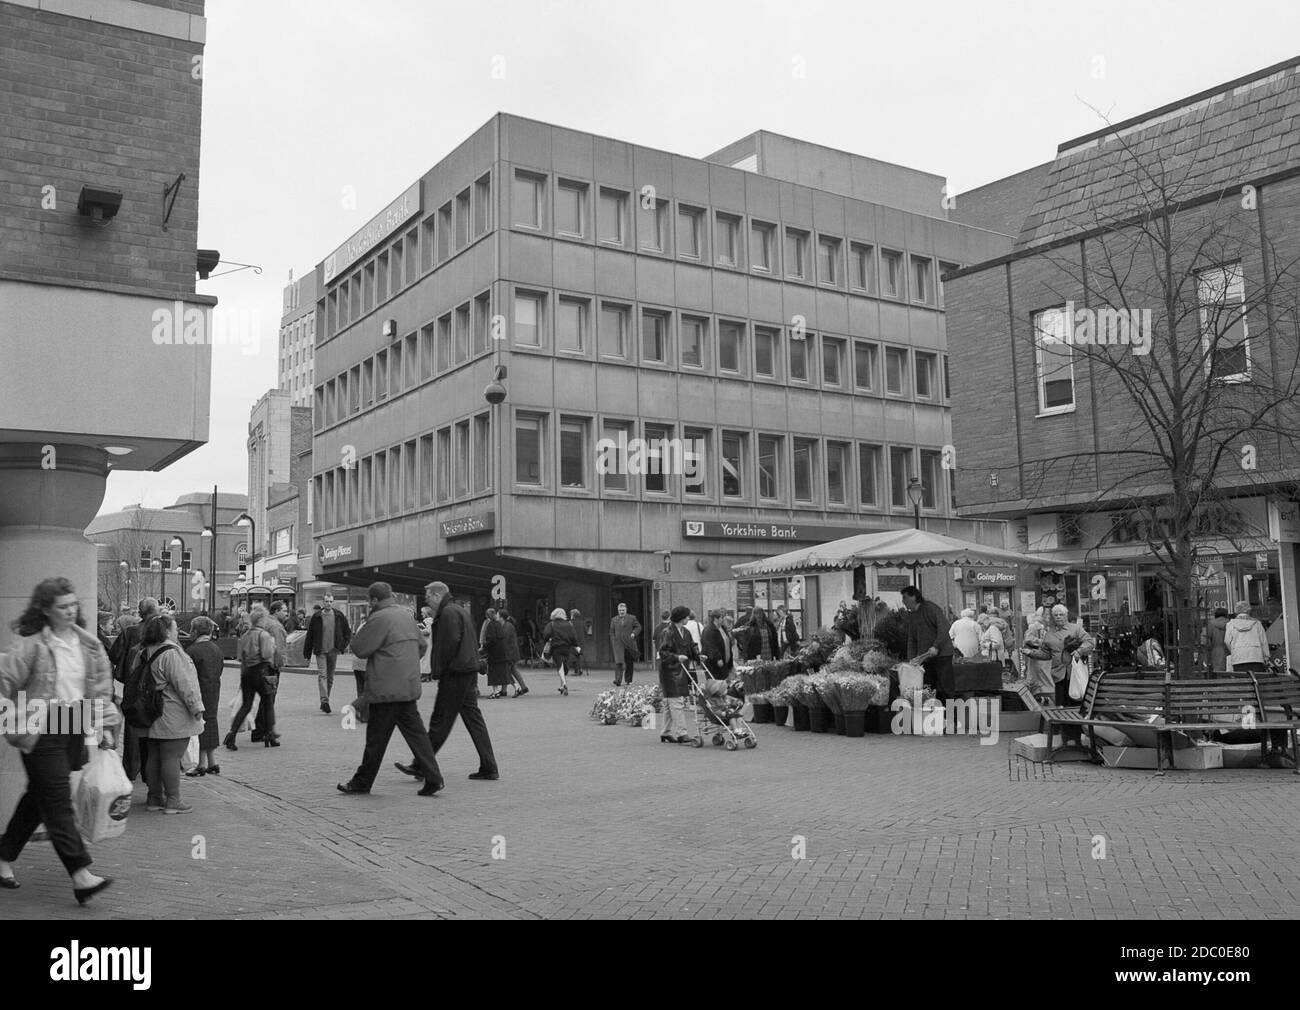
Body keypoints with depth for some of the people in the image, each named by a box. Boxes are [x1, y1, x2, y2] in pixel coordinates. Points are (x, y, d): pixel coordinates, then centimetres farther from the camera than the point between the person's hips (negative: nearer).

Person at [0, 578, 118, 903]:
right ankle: (81, 876, -11)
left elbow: (100, 687, 11)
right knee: (58, 803, -8)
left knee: (39, 797, 18)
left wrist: (105, 724, 5)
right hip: (41, 729, -6)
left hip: (74, 728, 6)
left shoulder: (88, 644, 7)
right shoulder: (32, 645, -9)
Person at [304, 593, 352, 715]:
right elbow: (309, 635, 3)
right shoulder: (316, 617, -2)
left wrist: (343, 645, -4)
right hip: (320, 651, -2)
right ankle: (324, 701, -22)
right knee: (322, 675, -14)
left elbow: (348, 632, 10)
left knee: (330, 677, 8)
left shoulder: (339, 616, 2)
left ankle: (324, 702, 21)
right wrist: (307, 654, 2)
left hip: (333, 651, 2)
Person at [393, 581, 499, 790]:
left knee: (439, 722, -3)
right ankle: (489, 769, 9)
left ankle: (421, 766, 4)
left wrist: (439, 671, -11)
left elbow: (450, 644, -20)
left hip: (454, 674, -10)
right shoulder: (460, 612, 19)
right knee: (474, 719, 9)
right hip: (469, 671, 10)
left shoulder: (448, 613, -12)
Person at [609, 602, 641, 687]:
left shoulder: (632, 618, 6)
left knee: (629, 663, 8)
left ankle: (628, 681, 20)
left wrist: (634, 633, -9)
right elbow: (611, 632, 14)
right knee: (618, 662, -15)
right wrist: (613, 641, 2)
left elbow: (638, 627, 9)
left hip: (629, 644, 0)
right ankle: (618, 681, -21)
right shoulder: (614, 620, 11)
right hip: (618, 644, 0)